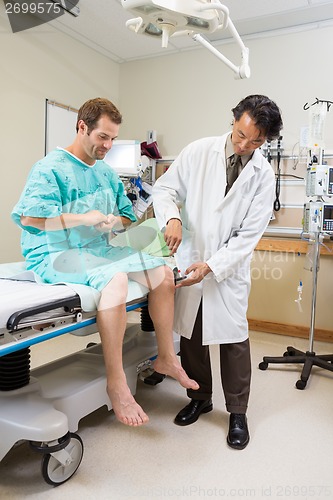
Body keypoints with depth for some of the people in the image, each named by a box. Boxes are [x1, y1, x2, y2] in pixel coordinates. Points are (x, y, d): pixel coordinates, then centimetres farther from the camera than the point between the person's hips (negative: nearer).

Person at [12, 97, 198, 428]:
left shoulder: (106, 172, 15)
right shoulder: (51, 168, -8)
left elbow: (127, 215, 17)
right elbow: (29, 217, -20)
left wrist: (115, 221, -7)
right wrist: (83, 218, -21)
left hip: (98, 249, 8)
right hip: (55, 254, -8)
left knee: (163, 272, -3)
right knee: (115, 277, -36)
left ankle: (166, 358, 10)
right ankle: (116, 382, -24)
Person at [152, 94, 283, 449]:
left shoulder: (262, 175, -6)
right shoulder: (199, 151, -4)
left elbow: (249, 234, -9)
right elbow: (165, 188, -1)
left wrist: (211, 266, -19)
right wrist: (172, 218, -23)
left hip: (229, 265, -1)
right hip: (188, 258, 2)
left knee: (233, 337, 2)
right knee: (189, 333, 11)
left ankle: (237, 413, 23)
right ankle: (199, 398, 34)